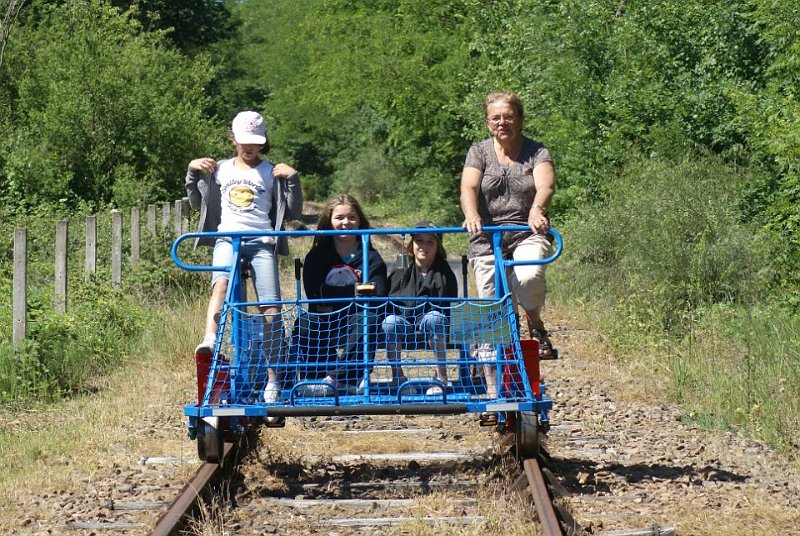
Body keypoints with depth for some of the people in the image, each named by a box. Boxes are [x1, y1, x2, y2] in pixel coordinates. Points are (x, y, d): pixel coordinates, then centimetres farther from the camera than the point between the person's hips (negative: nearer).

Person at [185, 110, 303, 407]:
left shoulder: (271, 172, 13)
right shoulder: (220, 169, 20)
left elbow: (294, 213, 9)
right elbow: (196, 203, 26)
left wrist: (292, 179, -2)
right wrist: (193, 172, 13)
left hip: (262, 241, -1)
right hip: (227, 236, 1)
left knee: (271, 310, -10)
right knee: (221, 283, -33)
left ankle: (272, 381, -8)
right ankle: (209, 340, -52)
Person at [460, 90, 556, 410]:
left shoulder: (537, 152, 4)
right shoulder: (479, 152, 6)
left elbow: (545, 185, -16)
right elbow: (468, 188, -11)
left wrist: (536, 210, -38)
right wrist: (471, 215, -33)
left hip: (527, 234, -1)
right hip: (487, 237, 1)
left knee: (528, 276, -35)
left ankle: (536, 326, -3)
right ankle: (494, 393, 10)